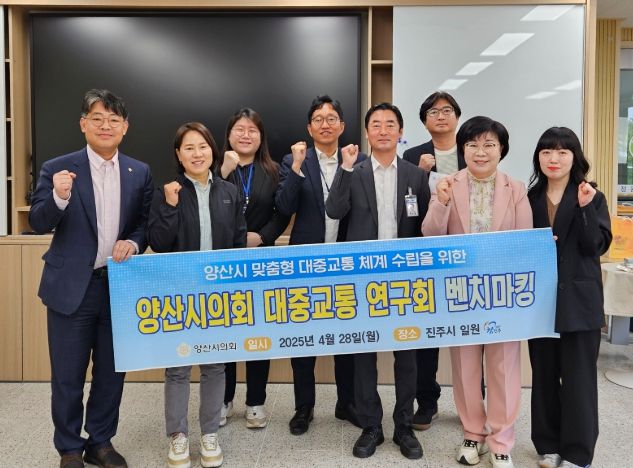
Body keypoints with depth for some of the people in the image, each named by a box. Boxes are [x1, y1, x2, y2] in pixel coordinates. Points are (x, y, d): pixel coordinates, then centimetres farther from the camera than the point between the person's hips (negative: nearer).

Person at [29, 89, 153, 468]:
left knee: (112, 372, 14)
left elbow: (146, 223, 8)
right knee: (67, 376, 8)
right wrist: (59, 197, -26)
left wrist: (133, 243, -13)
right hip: (71, 288, -2)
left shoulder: (140, 173, 4)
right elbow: (38, 224, -7)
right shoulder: (58, 169, -4)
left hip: (120, 286, 3)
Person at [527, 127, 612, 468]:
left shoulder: (592, 197, -1)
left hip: (578, 300, -3)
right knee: (543, 375, 11)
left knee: (578, 377, 4)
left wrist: (585, 208, -21)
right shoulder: (530, 198, 7)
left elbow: (596, 246, -10)